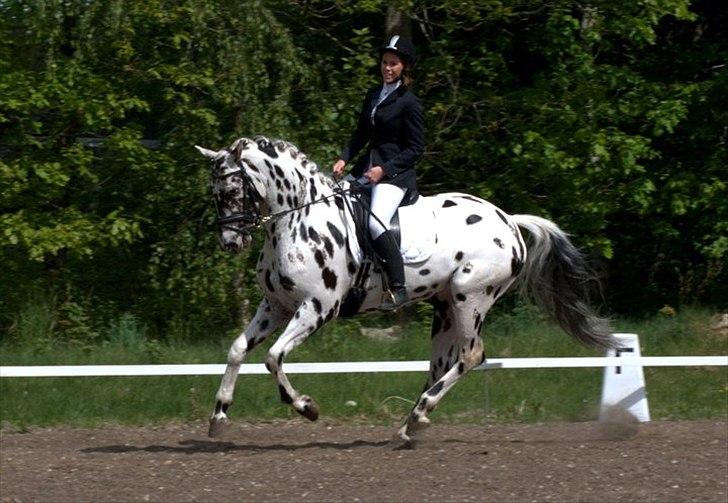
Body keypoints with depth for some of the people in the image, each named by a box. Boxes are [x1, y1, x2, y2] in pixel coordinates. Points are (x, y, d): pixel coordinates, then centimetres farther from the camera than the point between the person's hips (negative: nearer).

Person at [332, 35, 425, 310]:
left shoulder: (409, 103, -9)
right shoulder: (373, 96, 14)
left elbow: (416, 148, -10)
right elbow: (361, 134, 19)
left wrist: (385, 169, -18)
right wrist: (344, 158, 2)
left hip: (396, 172, -9)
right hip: (368, 164, 9)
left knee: (376, 221, -30)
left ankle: (398, 288, -25)